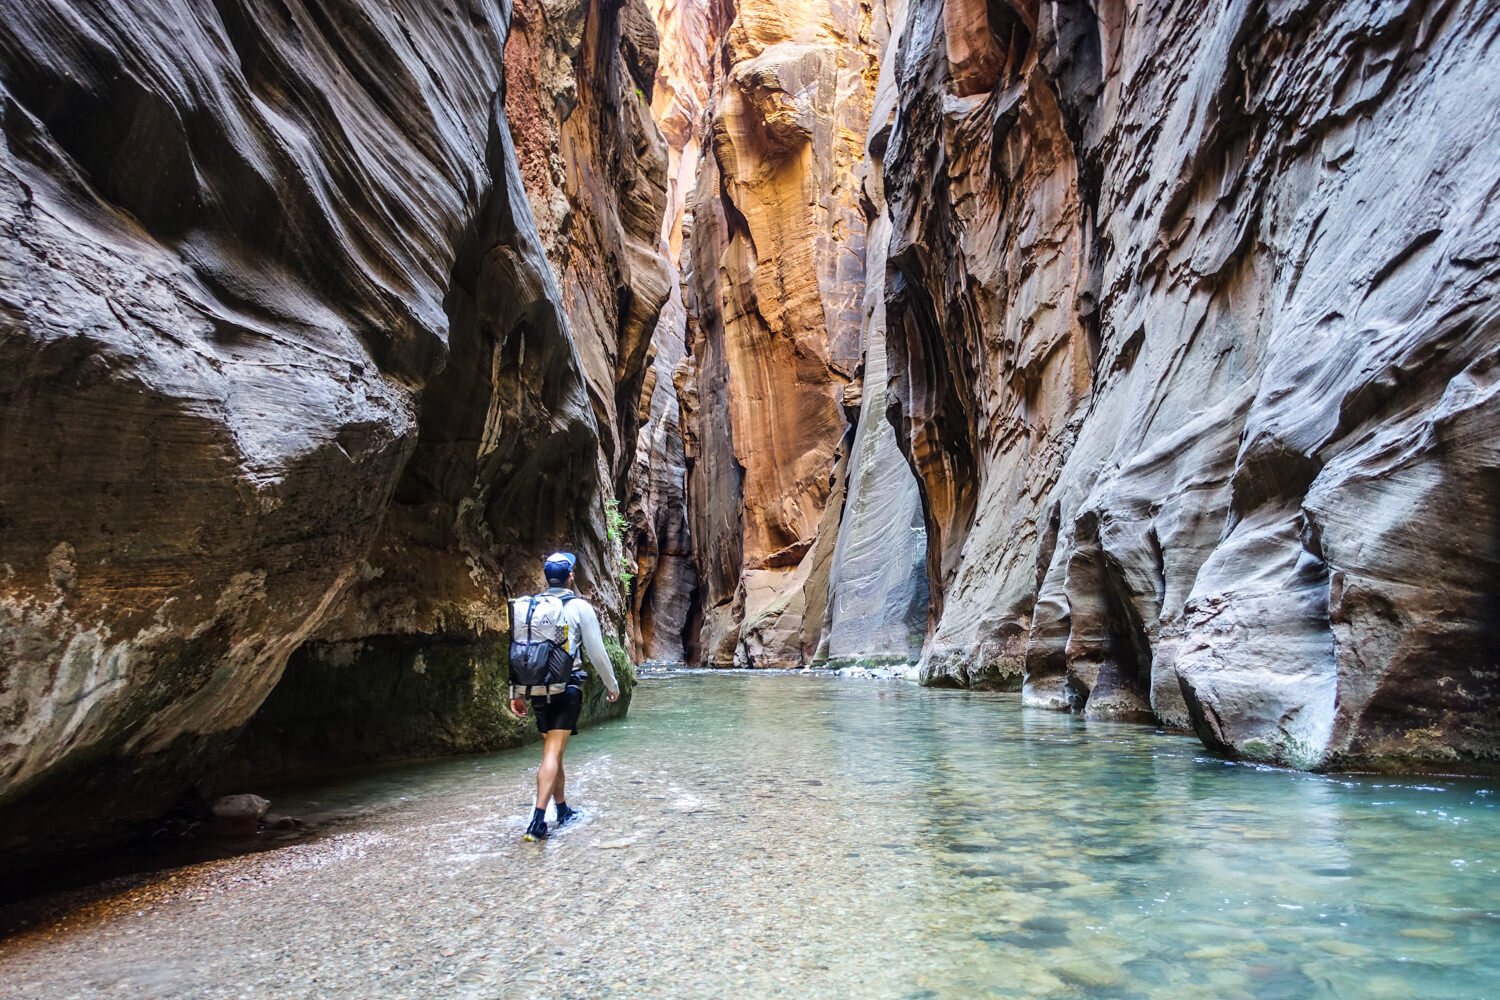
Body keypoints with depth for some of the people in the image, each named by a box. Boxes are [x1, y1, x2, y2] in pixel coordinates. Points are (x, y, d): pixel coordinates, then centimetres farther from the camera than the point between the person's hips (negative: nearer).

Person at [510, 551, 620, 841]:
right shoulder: (580, 607, -6)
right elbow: (596, 651, -4)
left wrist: (515, 692, 14)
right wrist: (612, 684, 8)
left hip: (539, 690, 5)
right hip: (567, 688, -5)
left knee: (553, 751, 17)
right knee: (553, 753, -6)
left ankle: (563, 811, 29)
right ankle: (538, 820, -14)